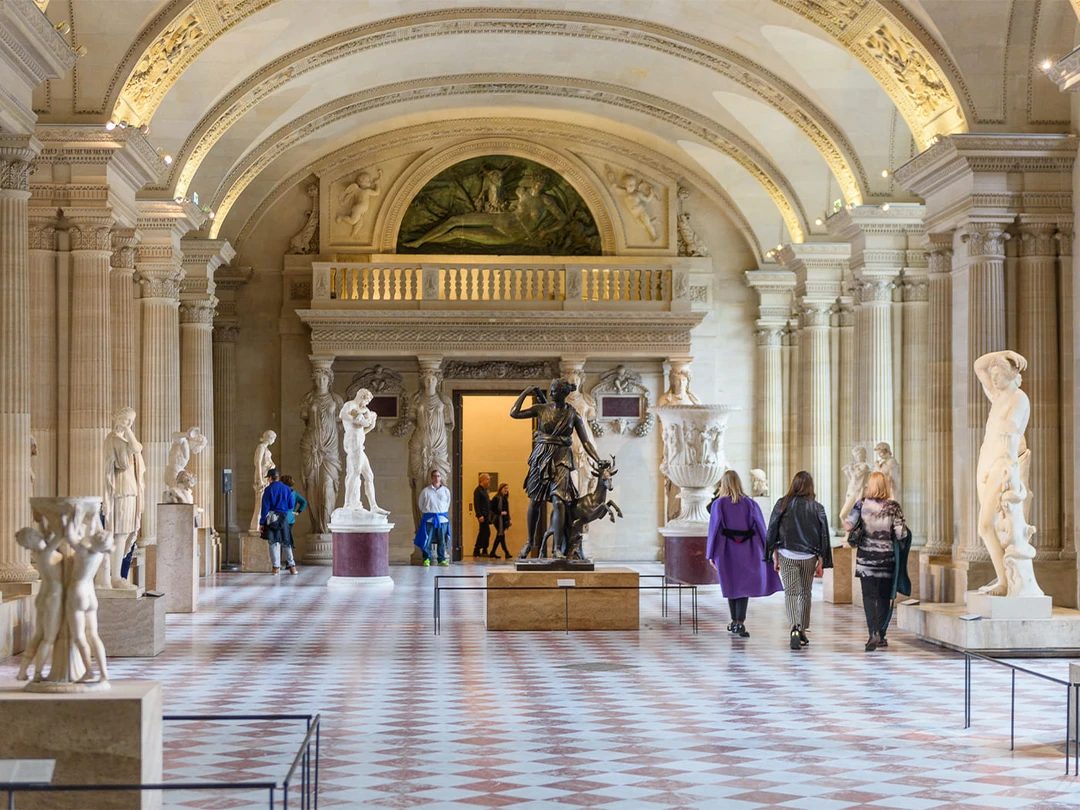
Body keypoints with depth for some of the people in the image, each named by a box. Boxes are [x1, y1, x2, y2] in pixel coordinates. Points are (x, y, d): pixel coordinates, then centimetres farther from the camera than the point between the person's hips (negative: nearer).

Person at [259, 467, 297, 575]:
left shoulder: (268, 489, -5)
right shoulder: (286, 489, 4)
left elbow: (265, 507, -8)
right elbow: (292, 506, 5)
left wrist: (261, 523, -5)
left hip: (271, 518, -3)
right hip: (283, 518, 3)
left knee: (273, 543, 3)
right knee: (286, 542, 10)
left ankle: (276, 567, -1)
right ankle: (291, 565, 4)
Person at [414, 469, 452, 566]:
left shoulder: (446, 490, 8)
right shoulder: (425, 491, 2)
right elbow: (420, 504, 12)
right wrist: (426, 512, 9)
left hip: (442, 518, 2)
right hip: (429, 518, -2)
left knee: (442, 541, 3)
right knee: (427, 539, -5)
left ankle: (442, 559, 13)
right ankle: (426, 559, 6)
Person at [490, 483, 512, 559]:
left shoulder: (505, 498, 16)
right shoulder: (496, 498, -8)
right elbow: (492, 508, -14)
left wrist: (509, 519, 15)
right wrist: (500, 512, -18)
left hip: (504, 520, 9)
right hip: (498, 519, -9)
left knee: (499, 536, 9)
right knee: (501, 535, -9)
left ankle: (493, 553, 14)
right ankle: (506, 553, -10)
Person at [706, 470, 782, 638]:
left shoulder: (719, 504, -5)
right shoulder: (749, 503, -1)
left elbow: (714, 528, -7)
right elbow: (760, 527, 0)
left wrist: (711, 555, -2)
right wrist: (765, 551, 8)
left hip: (727, 549, 0)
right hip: (746, 549, 0)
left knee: (731, 585, 14)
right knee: (744, 585, 1)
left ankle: (735, 622, 21)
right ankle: (740, 622, -14)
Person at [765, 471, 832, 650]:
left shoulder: (782, 504, -3)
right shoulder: (817, 508, 0)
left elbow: (772, 531, -1)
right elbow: (823, 537, 1)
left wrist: (774, 557, 6)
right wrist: (820, 563, 6)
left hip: (786, 556, -1)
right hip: (809, 557, 2)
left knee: (790, 593, -4)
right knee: (805, 594, 15)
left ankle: (795, 627, -26)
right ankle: (803, 632, 21)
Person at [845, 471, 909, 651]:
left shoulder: (862, 504, -5)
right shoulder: (893, 507, -5)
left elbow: (848, 525, -13)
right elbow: (900, 534, -11)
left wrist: (845, 522, 9)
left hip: (866, 557, -1)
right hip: (887, 556, 1)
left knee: (869, 596, 0)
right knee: (884, 597, 13)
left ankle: (874, 632, -18)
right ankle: (881, 636, 19)